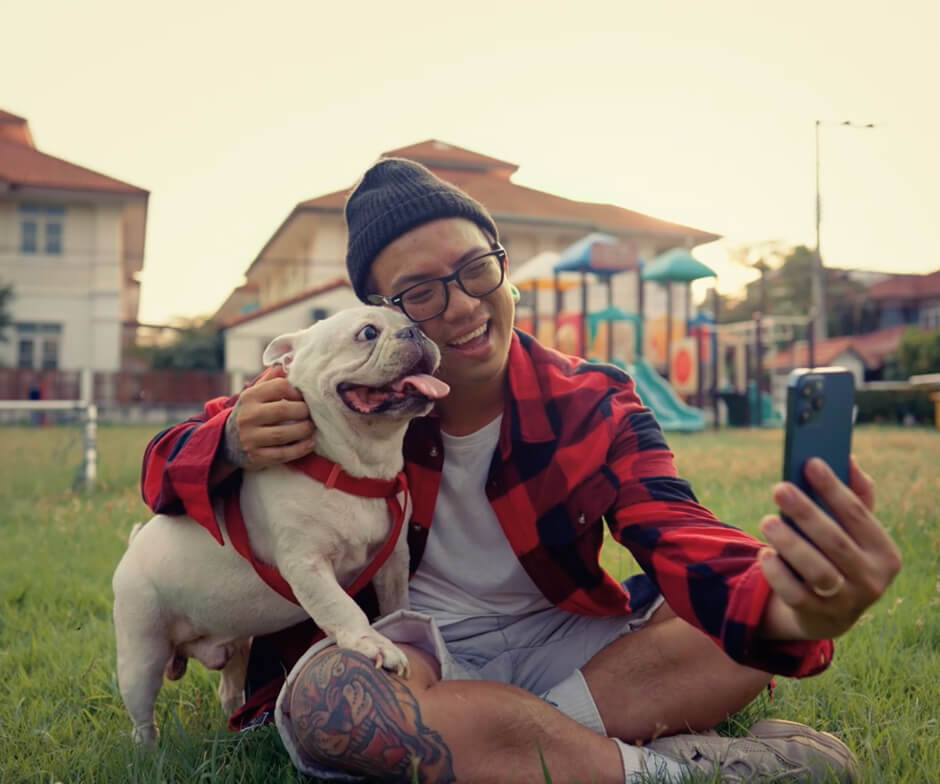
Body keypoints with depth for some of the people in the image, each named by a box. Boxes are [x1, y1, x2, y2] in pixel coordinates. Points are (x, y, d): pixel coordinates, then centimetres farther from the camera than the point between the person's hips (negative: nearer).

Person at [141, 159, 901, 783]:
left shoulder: (594, 407, -10)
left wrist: (785, 604, -51)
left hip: (560, 639, 1)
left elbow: (685, 543, -26)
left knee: (750, 628, -20)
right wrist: (235, 444, -31)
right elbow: (168, 464, -5)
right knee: (322, 695, -36)